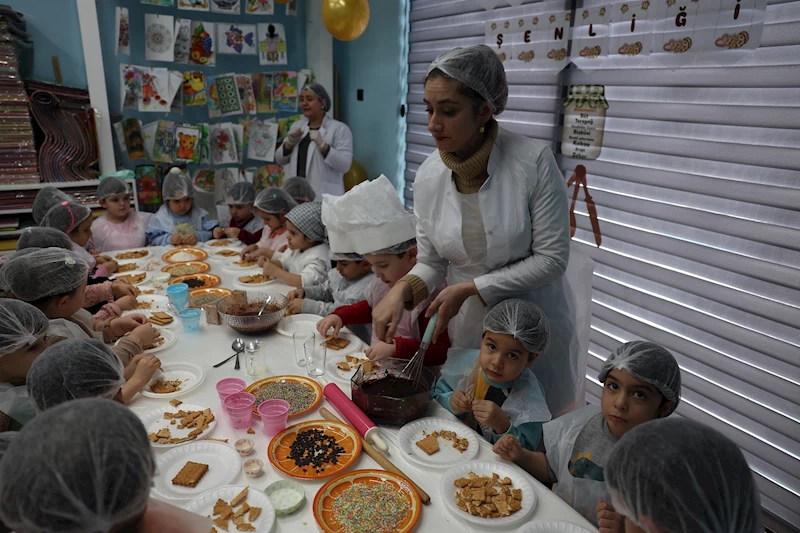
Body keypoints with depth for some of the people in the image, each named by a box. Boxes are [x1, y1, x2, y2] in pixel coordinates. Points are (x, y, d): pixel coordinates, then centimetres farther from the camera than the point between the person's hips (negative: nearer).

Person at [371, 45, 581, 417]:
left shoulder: (533, 161, -21)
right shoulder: (429, 175, -9)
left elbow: (552, 258, -18)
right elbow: (431, 262, -1)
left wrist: (469, 288, -22)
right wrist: (403, 289, -22)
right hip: (468, 328, 3)